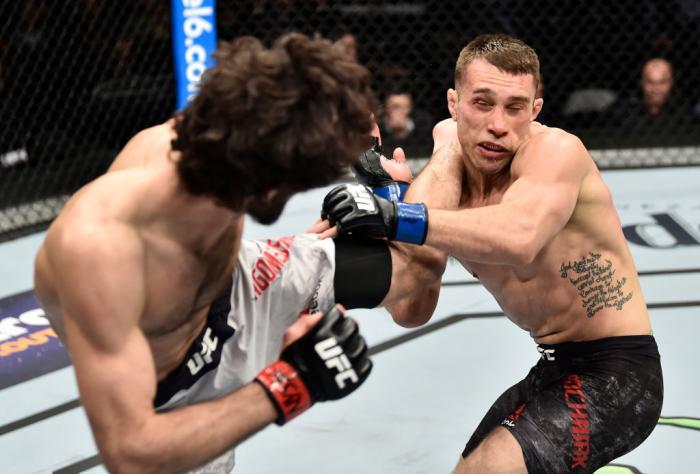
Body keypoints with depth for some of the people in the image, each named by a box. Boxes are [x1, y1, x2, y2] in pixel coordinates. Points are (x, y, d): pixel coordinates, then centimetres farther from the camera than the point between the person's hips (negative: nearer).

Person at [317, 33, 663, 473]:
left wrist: (396, 217, -50)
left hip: (616, 375, -8)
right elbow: (411, 309, -13)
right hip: (556, 369, 8)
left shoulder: (557, 150, -20)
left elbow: (518, 239, -43)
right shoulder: (450, 174, -1)